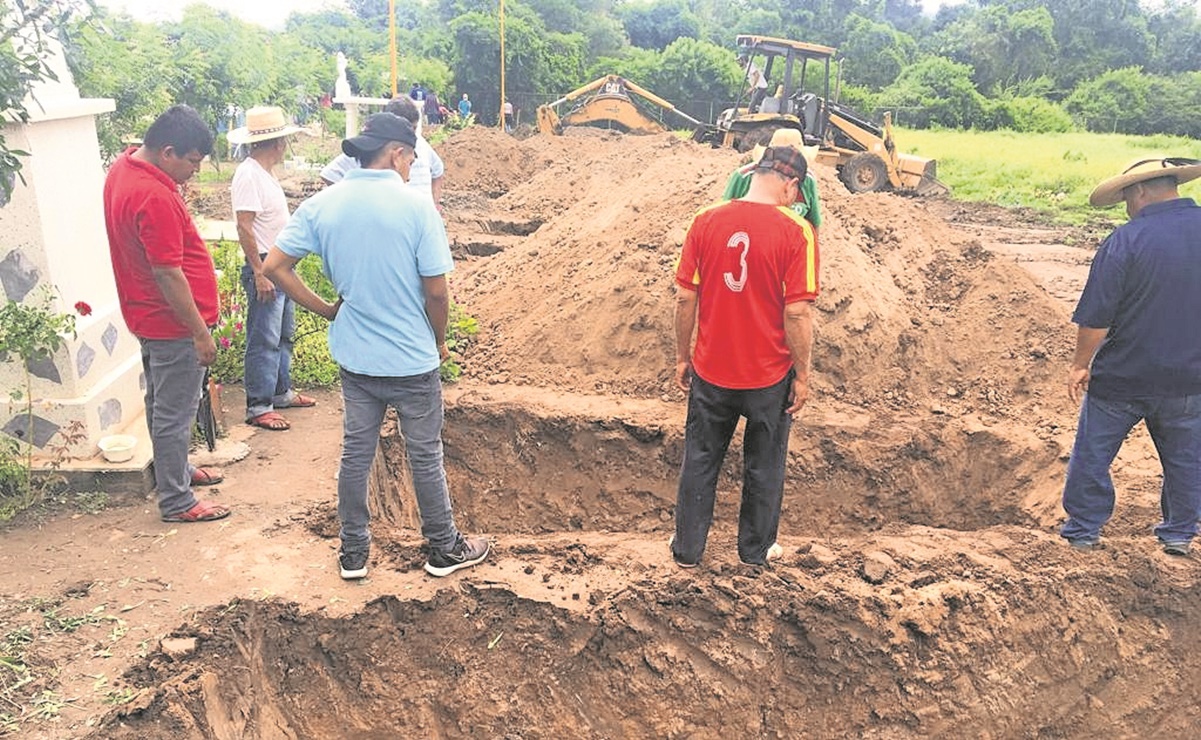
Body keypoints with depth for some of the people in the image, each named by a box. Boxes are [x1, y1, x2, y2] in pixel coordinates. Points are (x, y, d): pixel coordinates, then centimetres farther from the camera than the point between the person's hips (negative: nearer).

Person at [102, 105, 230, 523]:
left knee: (161, 403, 23)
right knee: (175, 413, 1)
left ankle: (175, 470, 40)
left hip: (149, 316, 11)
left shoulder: (123, 168, 5)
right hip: (173, 322, -10)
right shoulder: (154, 197, -27)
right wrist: (200, 331, -21)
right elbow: (168, 273, -26)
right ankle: (176, 502, 12)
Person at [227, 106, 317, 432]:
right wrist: (259, 273, -23)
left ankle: (281, 392, 30)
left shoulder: (264, 173, 13)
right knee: (264, 341, -4)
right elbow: (244, 228, -22)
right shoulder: (248, 175, -17)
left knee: (284, 335, 18)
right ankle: (258, 407, 4)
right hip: (264, 269, -10)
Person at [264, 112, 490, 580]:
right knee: (425, 456, 11)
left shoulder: (321, 205, -4)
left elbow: (275, 267, -4)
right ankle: (444, 548, 28)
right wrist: (440, 340, 2)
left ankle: (353, 553, 28)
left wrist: (325, 310, 5)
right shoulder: (416, 206, -16)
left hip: (353, 357, 4)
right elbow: (436, 291, -15)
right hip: (413, 359, -4)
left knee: (355, 454, 16)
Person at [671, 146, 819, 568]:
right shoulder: (796, 232, -14)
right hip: (770, 376, -2)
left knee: (700, 461, 18)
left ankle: (687, 549, 30)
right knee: (763, 466, 17)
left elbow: (685, 298, -3)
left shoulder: (706, 222, -6)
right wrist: (802, 376, -3)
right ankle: (755, 551, 33)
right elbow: (797, 312, -15)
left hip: (711, 372, 2)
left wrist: (683, 356, 9)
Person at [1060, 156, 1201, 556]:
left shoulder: (1126, 241, -18)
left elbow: (1095, 317, -17)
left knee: (1093, 454, 11)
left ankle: (1083, 531, 21)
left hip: (1122, 377, -4)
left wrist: (1081, 363, -3)